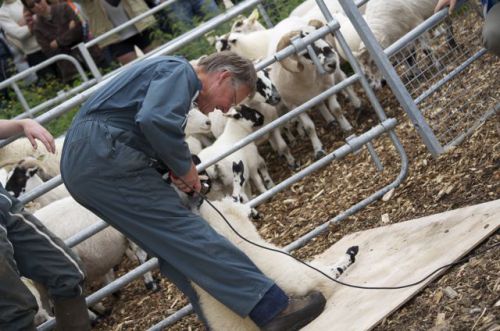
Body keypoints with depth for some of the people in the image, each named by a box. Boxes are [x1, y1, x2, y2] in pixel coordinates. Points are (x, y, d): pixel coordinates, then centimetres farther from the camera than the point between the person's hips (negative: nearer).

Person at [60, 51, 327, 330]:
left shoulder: (170, 76, 26)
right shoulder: (179, 71, -4)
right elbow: (156, 120, -23)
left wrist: (174, 168, 8)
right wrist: (185, 165, -8)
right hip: (105, 160, -10)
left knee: (173, 246, 8)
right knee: (186, 233, -15)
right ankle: (273, 308, -17)